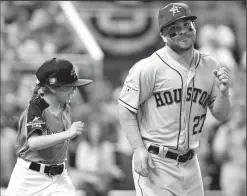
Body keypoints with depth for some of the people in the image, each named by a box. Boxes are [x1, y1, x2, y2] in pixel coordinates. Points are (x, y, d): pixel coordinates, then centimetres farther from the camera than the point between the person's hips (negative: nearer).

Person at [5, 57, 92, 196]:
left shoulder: (66, 107, 2)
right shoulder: (36, 110, -20)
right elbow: (33, 143, -37)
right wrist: (68, 133, -43)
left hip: (59, 176, 5)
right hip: (30, 177, -5)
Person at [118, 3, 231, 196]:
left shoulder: (210, 66, 6)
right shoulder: (149, 68, -11)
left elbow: (221, 115, 10)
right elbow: (126, 109, -8)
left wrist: (223, 92, -10)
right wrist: (139, 149, -15)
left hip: (190, 164, 6)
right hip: (155, 164, -6)